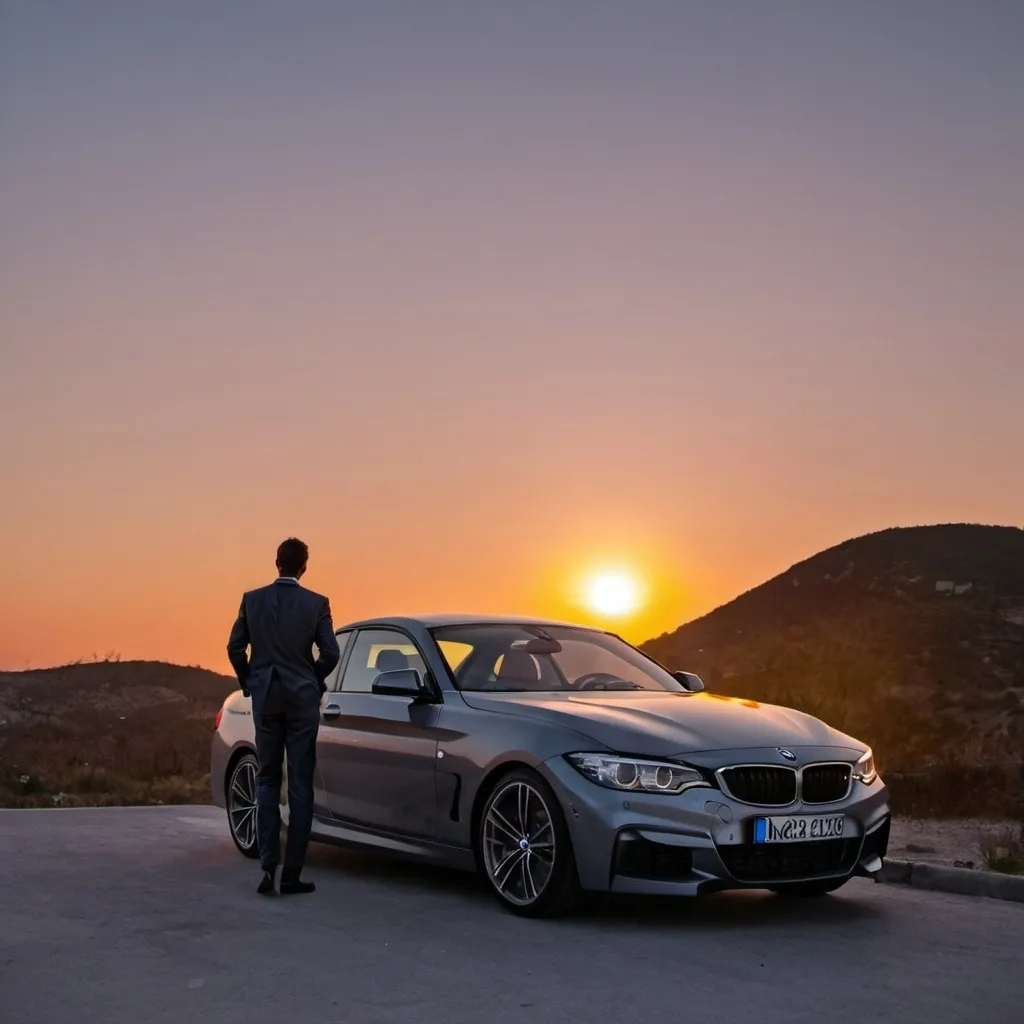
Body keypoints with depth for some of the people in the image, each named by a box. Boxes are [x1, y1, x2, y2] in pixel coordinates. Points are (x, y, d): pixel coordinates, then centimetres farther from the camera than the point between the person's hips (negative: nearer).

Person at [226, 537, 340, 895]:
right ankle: (291, 873, 4)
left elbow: (235, 647, 0)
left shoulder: (252, 599, 0)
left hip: (265, 699, 2)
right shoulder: (316, 603, -5)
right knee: (300, 785, 5)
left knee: (267, 781, 12)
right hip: (302, 699, -2)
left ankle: (270, 864, -2)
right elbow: (330, 653, -7)